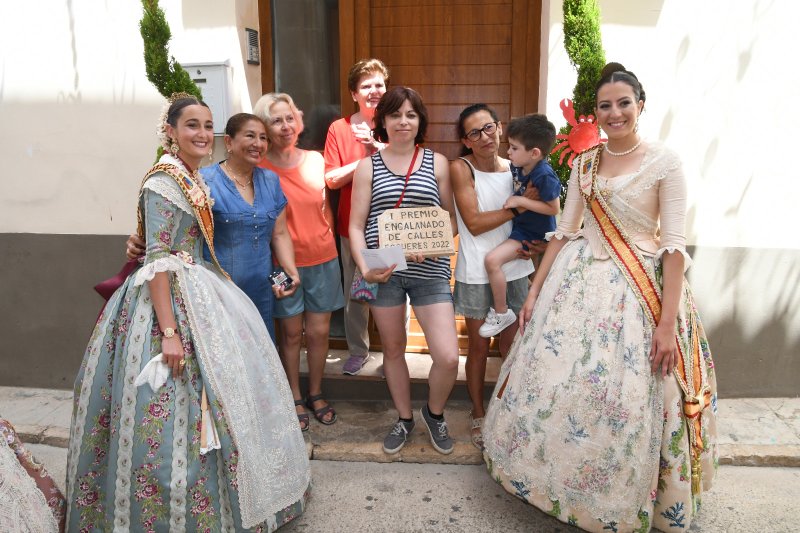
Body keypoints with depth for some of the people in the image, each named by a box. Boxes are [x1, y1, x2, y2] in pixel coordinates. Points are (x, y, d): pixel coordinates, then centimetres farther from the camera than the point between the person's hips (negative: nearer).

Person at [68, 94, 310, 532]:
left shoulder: (192, 179, 11)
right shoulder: (163, 182, -16)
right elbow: (157, 260, -21)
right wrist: (169, 331, -27)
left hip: (197, 290, 10)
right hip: (170, 300, -10)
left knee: (208, 396, 17)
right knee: (175, 411, -2)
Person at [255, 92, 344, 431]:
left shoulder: (315, 160, 3)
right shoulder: (259, 168, -9)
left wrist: (325, 239, 11)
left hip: (323, 260, 3)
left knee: (319, 331, 10)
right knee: (291, 333, 8)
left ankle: (316, 394, 30)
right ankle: (295, 398, 27)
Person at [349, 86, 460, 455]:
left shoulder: (437, 163, 6)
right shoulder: (368, 166, 6)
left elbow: (449, 218, 8)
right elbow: (356, 225, 3)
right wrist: (364, 267, -13)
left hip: (429, 270, 0)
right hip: (384, 270, 1)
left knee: (448, 357, -7)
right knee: (393, 349, 13)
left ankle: (434, 413, 24)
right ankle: (404, 418, 36)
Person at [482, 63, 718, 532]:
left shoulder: (665, 161, -6)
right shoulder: (584, 163, 8)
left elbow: (675, 245, -11)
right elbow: (565, 232, 10)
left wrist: (668, 322, -16)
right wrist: (535, 291, 6)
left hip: (639, 290, -4)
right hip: (579, 283, 5)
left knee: (625, 402, 0)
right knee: (554, 383, 8)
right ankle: (558, 479, 33)